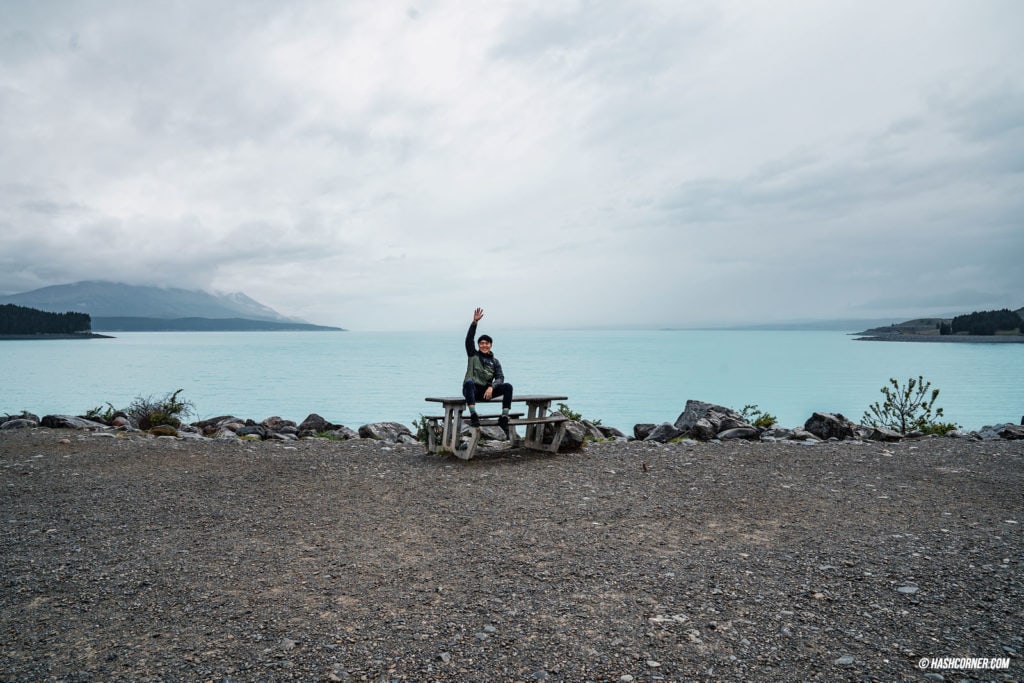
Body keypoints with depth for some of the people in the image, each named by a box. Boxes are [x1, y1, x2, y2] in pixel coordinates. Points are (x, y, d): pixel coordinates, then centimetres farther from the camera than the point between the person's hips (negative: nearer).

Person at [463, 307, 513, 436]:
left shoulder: (495, 361, 17)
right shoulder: (473, 355, 12)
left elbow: (500, 377, 3)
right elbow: (469, 339, -2)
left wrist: (491, 387, -18)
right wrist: (474, 322, -13)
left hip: (487, 390, 3)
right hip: (472, 390, -3)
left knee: (508, 386, -21)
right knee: (469, 382, -39)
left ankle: (504, 418, -27)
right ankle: (473, 415, -47)